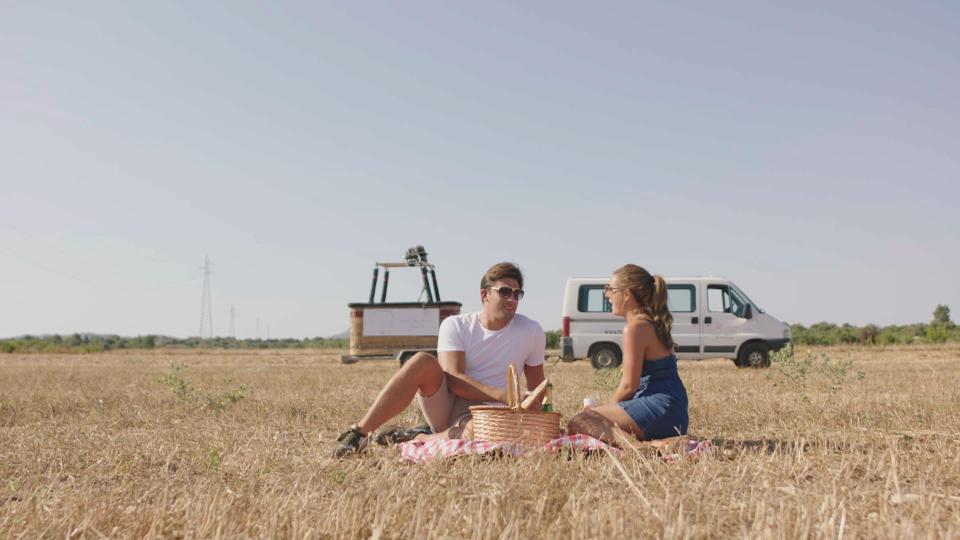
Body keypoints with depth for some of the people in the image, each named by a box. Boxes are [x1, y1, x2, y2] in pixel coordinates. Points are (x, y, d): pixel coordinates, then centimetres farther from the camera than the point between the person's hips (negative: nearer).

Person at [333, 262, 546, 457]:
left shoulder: (531, 332, 0)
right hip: (444, 406, 1)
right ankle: (358, 433, -30)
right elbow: (454, 380, -17)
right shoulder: (455, 326, -4)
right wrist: (501, 396, -28)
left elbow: (536, 391, 10)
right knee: (423, 362, -30)